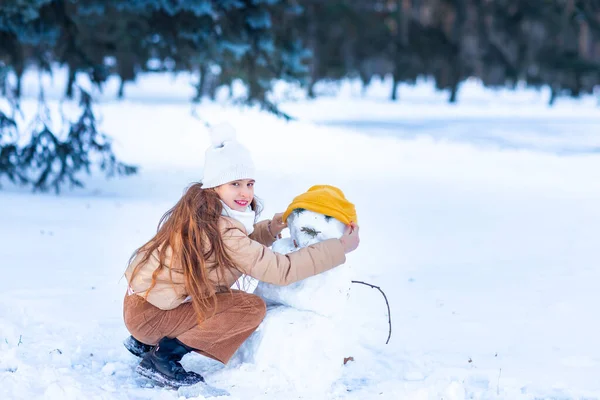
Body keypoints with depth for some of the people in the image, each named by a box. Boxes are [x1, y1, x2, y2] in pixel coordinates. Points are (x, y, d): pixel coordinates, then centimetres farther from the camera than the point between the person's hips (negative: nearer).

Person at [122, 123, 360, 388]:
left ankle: (145, 343, 20)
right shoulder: (220, 230, -26)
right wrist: (340, 247, -20)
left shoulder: (201, 212, 0)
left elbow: (241, 245, 13)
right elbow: (281, 270, -25)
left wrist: (272, 227, -3)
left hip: (145, 297, 9)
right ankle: (163, 355, -8)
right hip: (150, 315, -9)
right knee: (252, 308, -15)